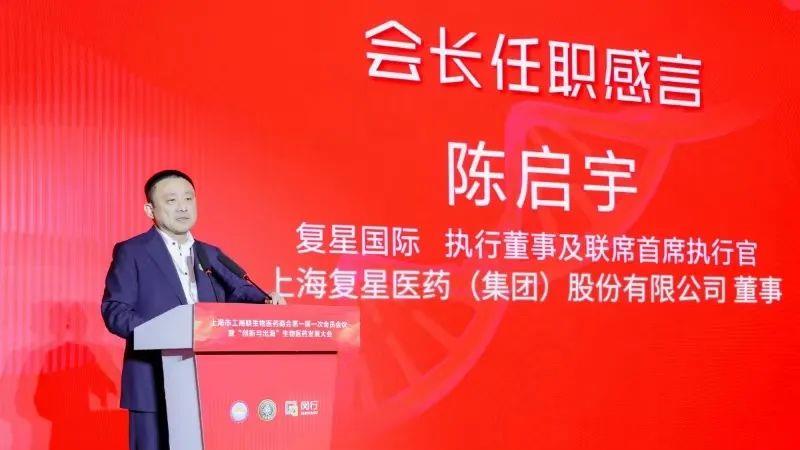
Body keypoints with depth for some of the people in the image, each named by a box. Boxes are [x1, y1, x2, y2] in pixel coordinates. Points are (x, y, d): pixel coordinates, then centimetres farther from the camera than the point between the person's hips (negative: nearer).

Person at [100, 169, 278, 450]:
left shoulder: (212, 256, 18)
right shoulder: (131, 252, 1)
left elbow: (239, 292, 8)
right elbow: (113, 309, -6)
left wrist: (266, 302, -15)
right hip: (155, 385, -5)